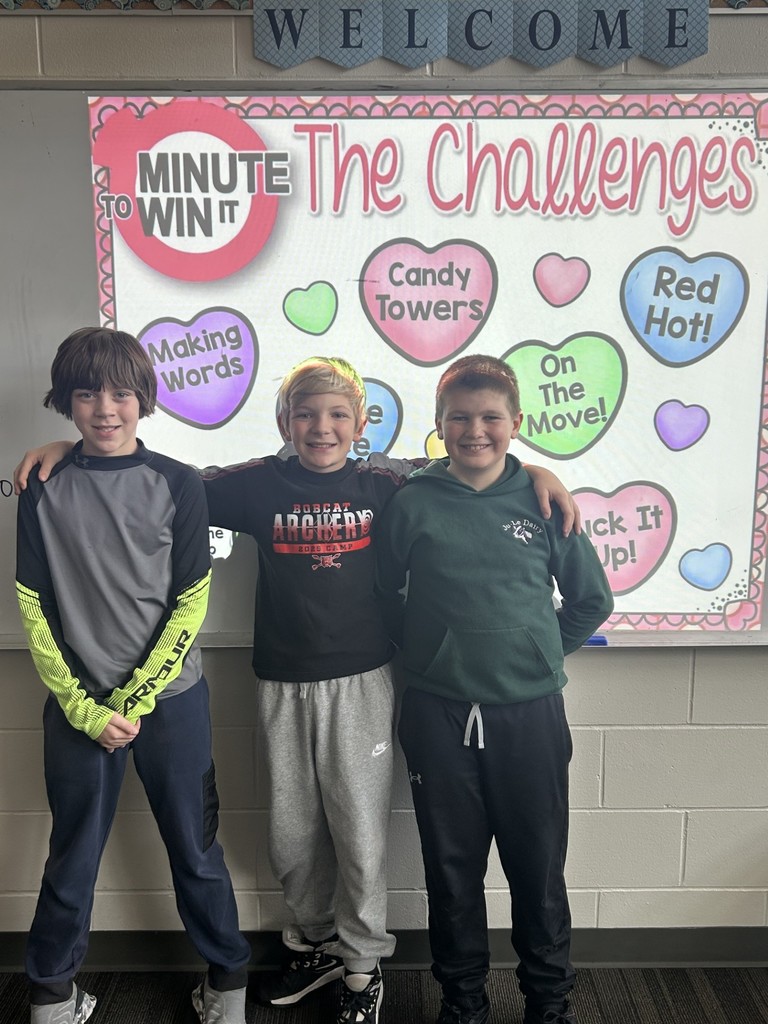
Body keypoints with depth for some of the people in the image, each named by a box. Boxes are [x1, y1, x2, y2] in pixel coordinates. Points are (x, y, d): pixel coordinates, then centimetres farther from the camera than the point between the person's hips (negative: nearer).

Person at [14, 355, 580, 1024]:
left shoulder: (385, 482, -2)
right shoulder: (260, 485, 0)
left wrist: (534, 471, -8)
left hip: (361, 681, -2)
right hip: (282, 686, 2)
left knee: (360, 831, 6)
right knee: (292, 837, 14)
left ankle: (363, 964, 29)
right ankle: (318, 942, 40)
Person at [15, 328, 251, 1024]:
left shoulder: (177, 485, -3)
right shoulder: (45, 490, 0)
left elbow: (191, 604, -4)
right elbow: (35, 608, -1)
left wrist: (135, 699, -9)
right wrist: (84, 707, -7)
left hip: (170, 698, -1)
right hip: (79, 706, 1)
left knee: (195, 848, 10)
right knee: (73, 856, 14)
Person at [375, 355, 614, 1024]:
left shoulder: (542, 501, -1)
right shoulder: (412, 504, -2)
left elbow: (592, 600, 9)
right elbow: (384, 598, 9)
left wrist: (540, 654, 5)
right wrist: (425, 653, 3)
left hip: (530, 711, 0)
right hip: (440, 715, 0)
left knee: (539, 867, 12)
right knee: (452, 867, 13)